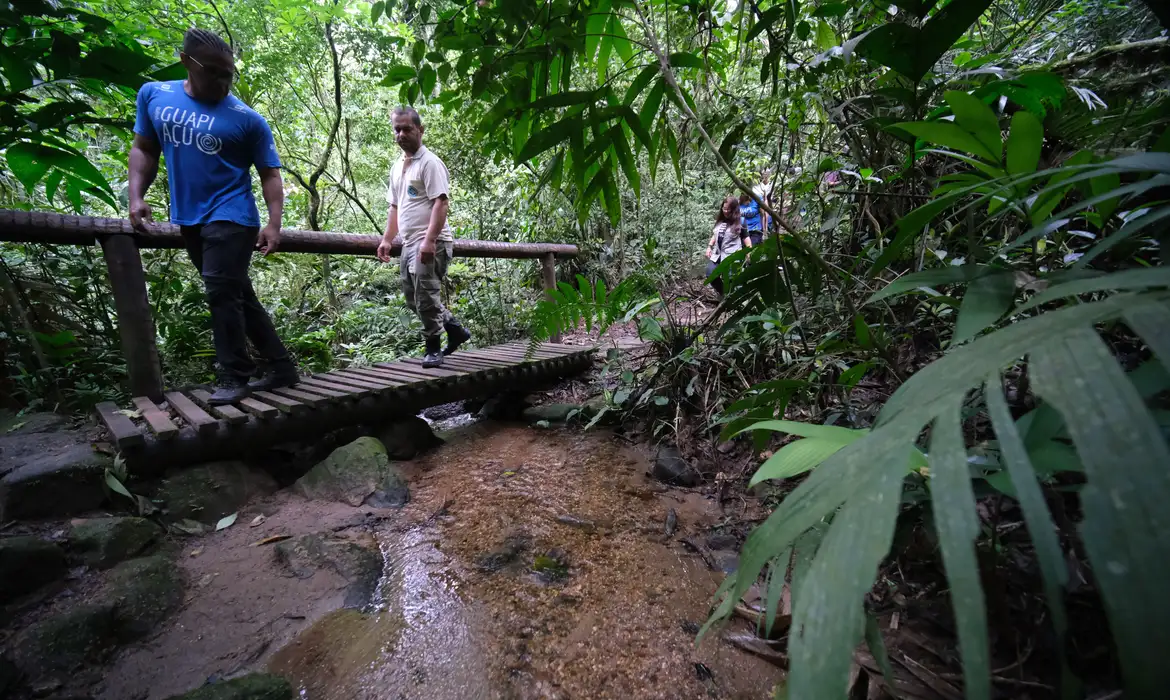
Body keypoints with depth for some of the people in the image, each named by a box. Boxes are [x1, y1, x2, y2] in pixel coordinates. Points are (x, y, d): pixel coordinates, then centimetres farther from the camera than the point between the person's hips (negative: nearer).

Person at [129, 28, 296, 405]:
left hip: (231, 217, -5)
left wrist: (273, 225, -17)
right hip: (190, 220, 6)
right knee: (239, 298, 7)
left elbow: (270, 175, -5)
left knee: (222, 296, -11)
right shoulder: (153, 95, 10)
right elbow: (144, 149, 16)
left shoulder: (247, 119, -4)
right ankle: (282, 368, 15)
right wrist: (136, 197, 3)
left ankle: (235, 377, 0)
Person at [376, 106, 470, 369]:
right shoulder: (397, 167, 20)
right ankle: (456, 329, 24)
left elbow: (441, 202, -17)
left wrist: (429, 240, -25)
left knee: (425, 297, -9)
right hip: (409, 244, 10)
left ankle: (433, 348, 5)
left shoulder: (430, 163, -7)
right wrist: (387, 239, 18)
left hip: (430, 244, -9)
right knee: (413, 298, 14)